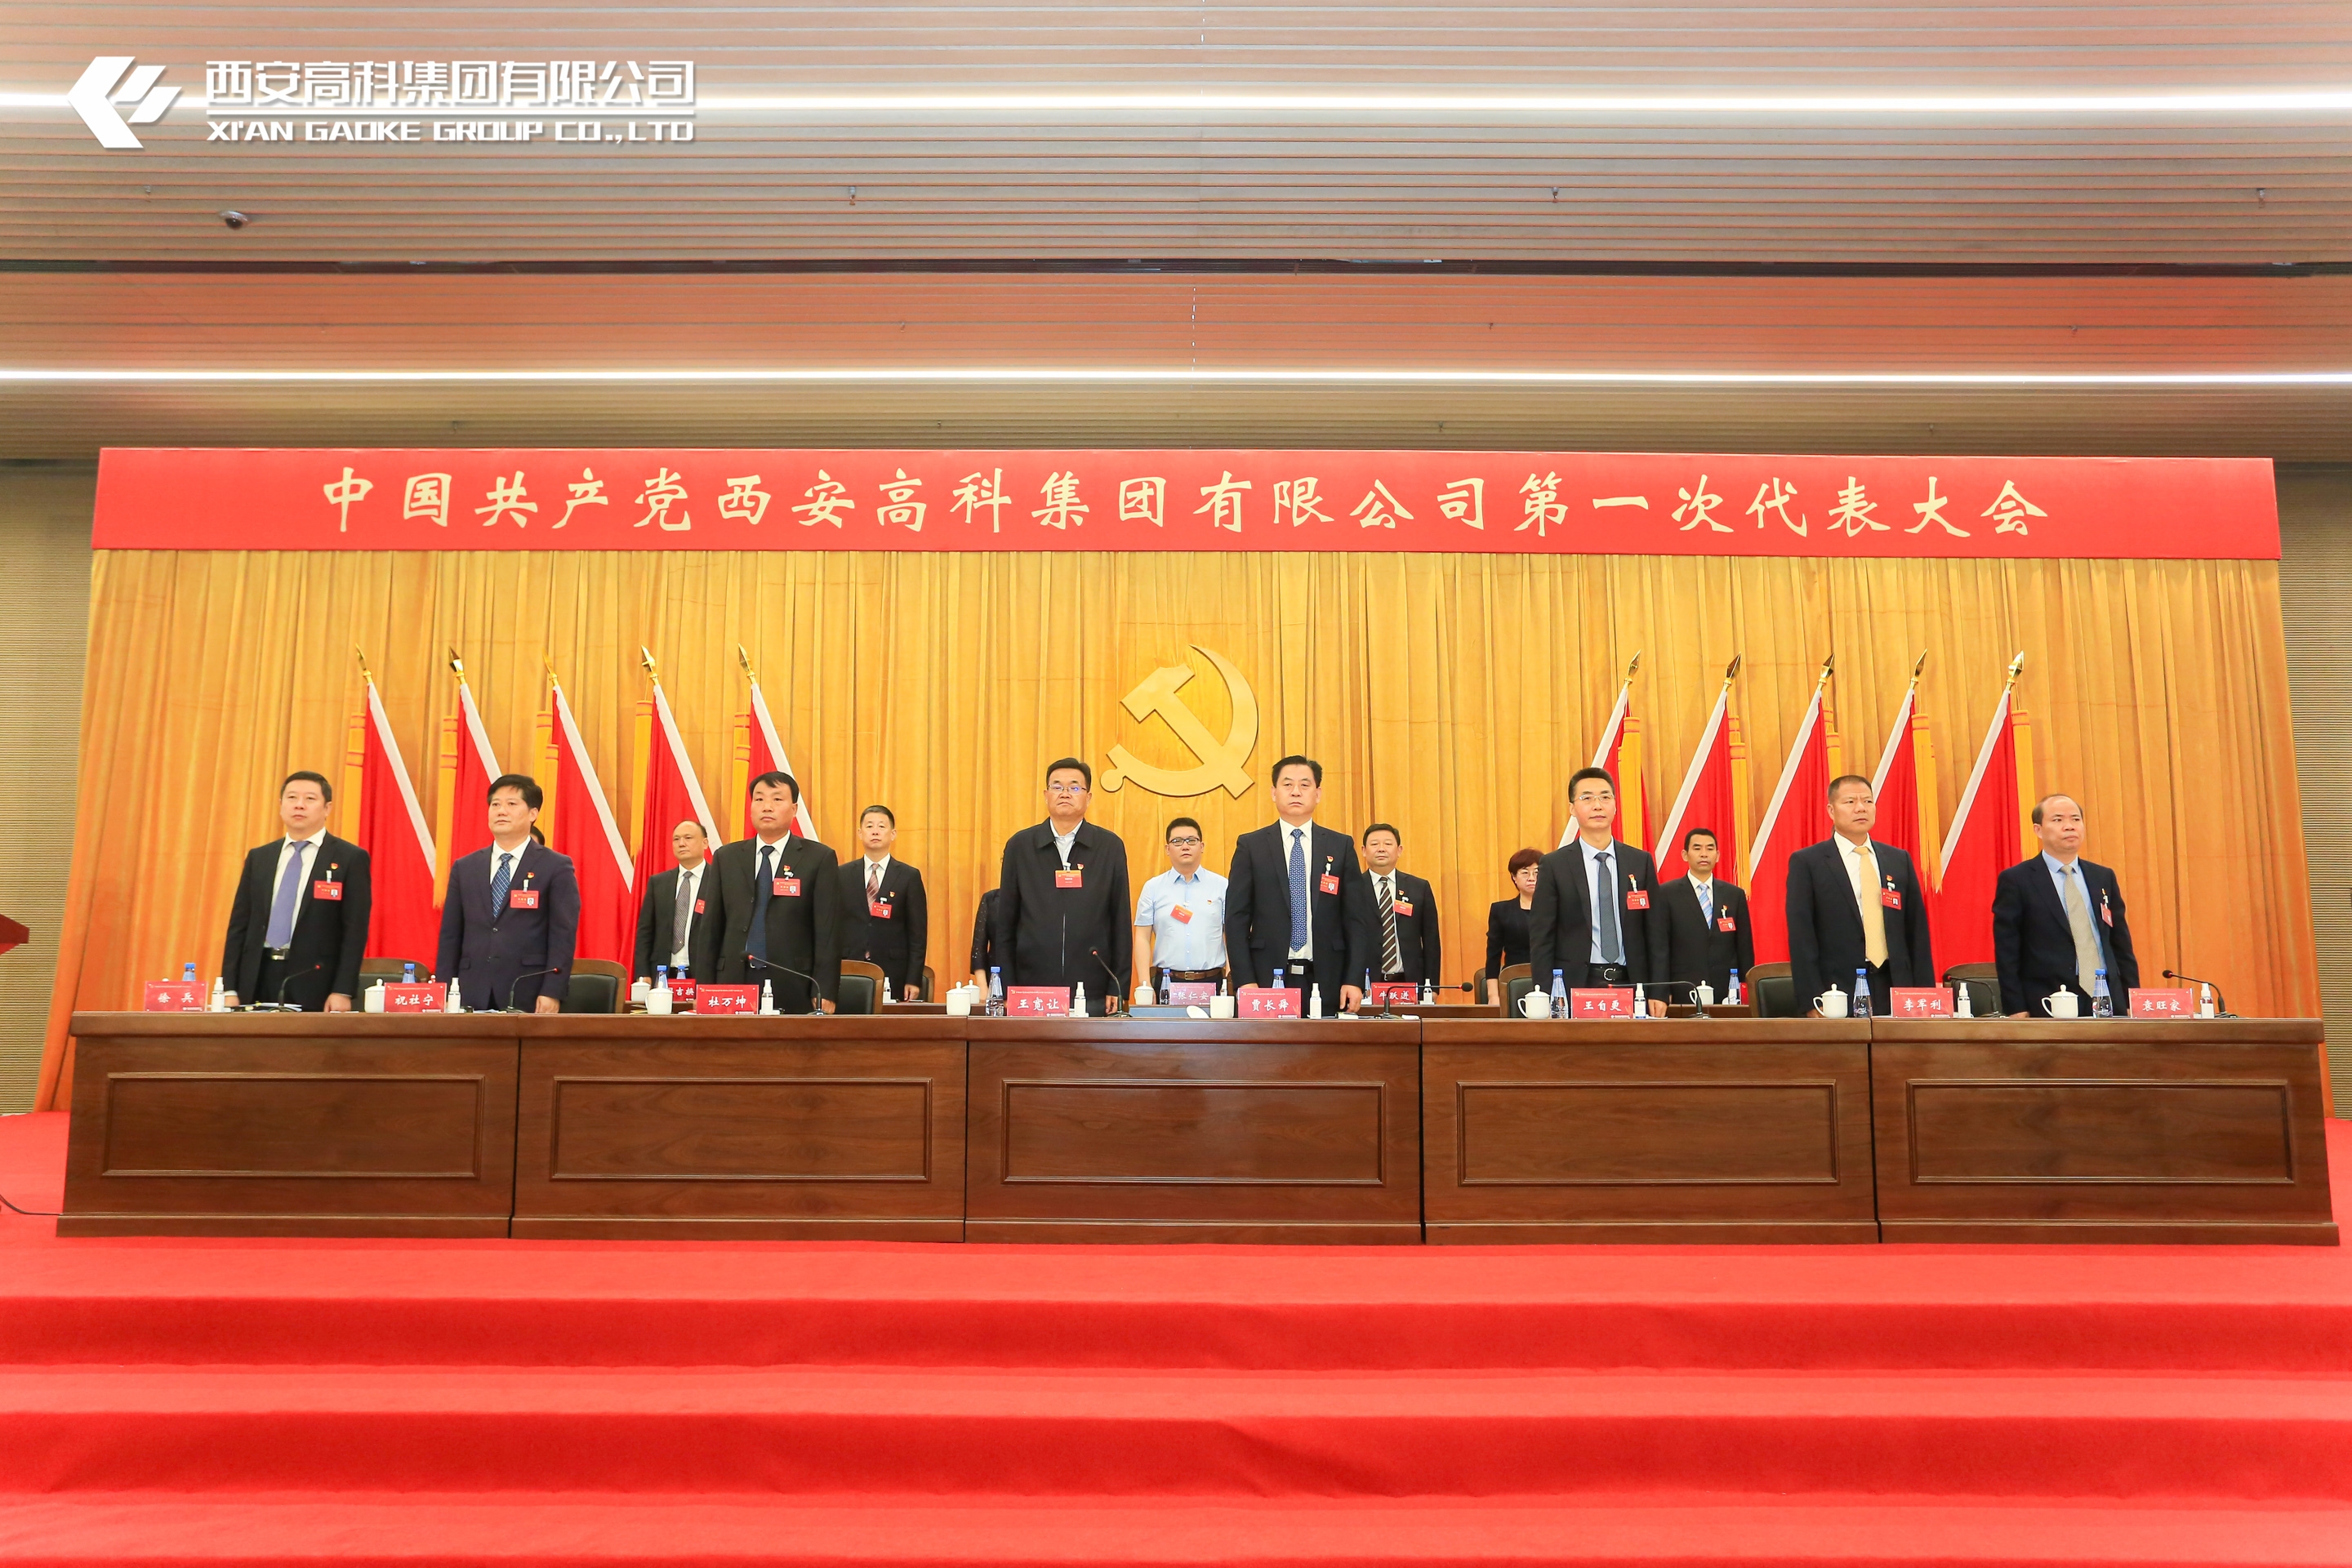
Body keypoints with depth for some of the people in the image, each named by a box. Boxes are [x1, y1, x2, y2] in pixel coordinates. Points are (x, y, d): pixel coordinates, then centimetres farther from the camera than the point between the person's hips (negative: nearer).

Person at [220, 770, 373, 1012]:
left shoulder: (350, 858, -1)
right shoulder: (258, 857, 13)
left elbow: (355, 930, -5)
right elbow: (239, 924, 11)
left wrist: (342, 992, -13)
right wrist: (230, 989, 4)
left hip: (314, 986, -4)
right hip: (258, 981, 4)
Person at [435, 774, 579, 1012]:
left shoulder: (556, 867, 1)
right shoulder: (464, 868, 14)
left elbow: (563, 936, -5)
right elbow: (450, 935, 13)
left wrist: (552, 993, -14)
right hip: (471, 998, 4)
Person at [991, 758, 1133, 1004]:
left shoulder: (1111, 847, 5)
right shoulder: (1019, 846, 6)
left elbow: (1121, 922, 4)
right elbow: (1005, 922, 7)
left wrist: (1118, 988, -1)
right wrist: (1007, 989, 2)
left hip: (1094, 992, 0)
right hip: (1031, 987, 0)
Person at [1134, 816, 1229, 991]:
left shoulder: (1222, 886, 6)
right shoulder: (1153, 888, 7)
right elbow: (1143, 938, 5)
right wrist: (1145, 985, -4)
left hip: (1212, 982, 0)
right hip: (1166, 983, 0)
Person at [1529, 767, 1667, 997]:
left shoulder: (1641, 862, 7)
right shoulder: (1554, 866, -1)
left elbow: (1655, 933, 8)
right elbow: (1541, 940, -2)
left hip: (1631, 984, 2)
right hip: (1575, 987, -2)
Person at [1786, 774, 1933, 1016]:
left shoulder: (1899, 860, 12)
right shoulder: (1806, 862, -1)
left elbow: (1917, 933, 12)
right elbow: (1801, 938, -6)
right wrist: (1813, 1003, -12)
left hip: (1896, 992, 4)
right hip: (1838, 996, -4)